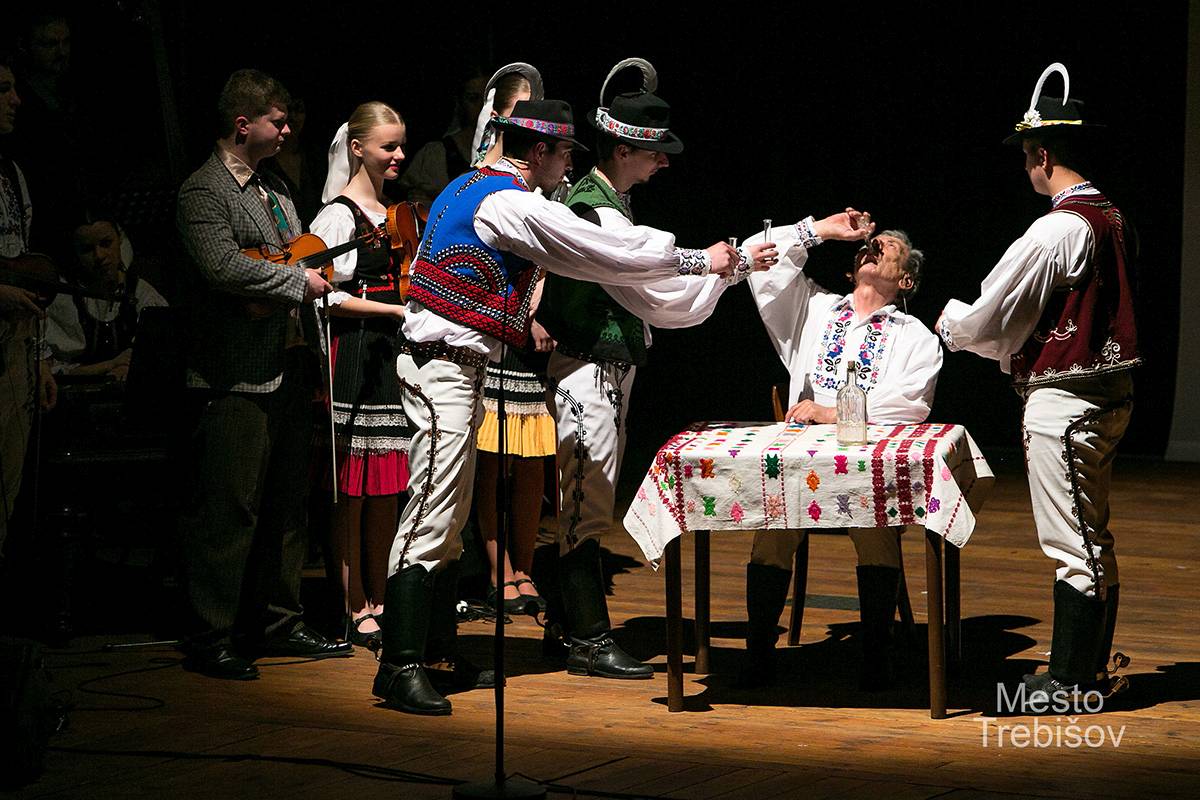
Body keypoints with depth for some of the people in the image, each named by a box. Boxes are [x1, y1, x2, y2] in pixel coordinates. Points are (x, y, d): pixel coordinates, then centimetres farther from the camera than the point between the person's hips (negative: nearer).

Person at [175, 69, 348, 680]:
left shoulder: (275, 190, 20)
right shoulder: (204, 191, -9)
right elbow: (222, 266, -23)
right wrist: (298, 281, -16)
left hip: (289, 369, 9)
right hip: (239, 376, -9)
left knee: (286, 504, 13)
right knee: (229, 509, -7)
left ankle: (278, 623, 22)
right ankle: (213, 639, -2)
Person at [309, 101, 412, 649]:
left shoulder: (396, 214, 16)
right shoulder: (339, 215, -6)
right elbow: (327, 295, -13)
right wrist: (396, 310, -16)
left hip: (396, 355, 7)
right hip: (354, 356, -7)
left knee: (387, 487, 9)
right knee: (352, 488, -3)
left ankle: (379, 601, 17)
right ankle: (355, 609, 1)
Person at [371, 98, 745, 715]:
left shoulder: (470, 188, 14)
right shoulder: (514, 206, -15)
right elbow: (608, 256, -11)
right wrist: (698, 261, -2)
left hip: (448, 363, 11)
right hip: (446, 367, -11)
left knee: (451, 517, 13)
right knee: (432, 513, -13)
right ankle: (399, 667, -15)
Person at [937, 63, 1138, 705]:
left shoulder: (1055, 231, -19)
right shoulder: (1113, 219, 8)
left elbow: (989, 322, -14)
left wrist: (951, 321, 7)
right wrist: (1011, 340, 22)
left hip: (1064, 404, -9)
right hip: (1109, 394, 9)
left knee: (1073, 547, -3)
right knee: (1094, 540, 16)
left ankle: (1069, 681, 3)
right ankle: (1092, 670, 25)